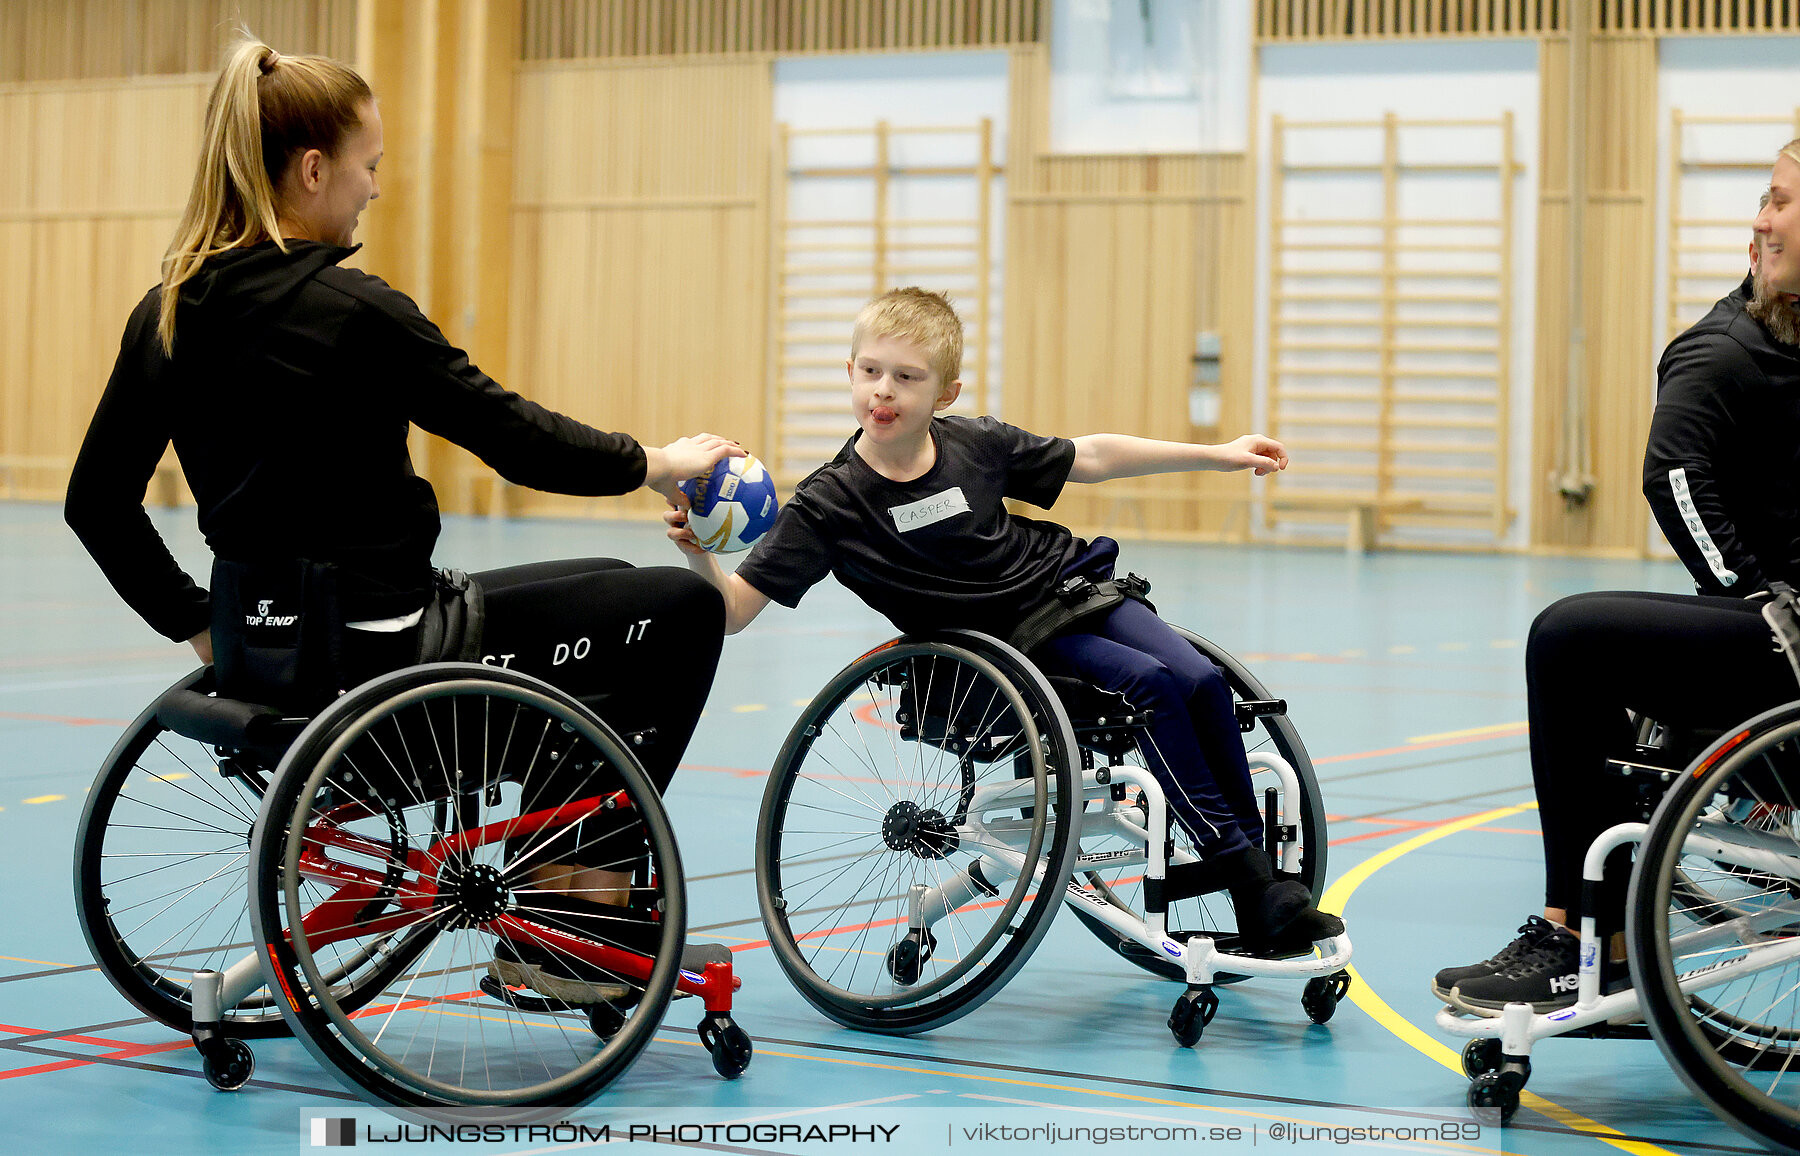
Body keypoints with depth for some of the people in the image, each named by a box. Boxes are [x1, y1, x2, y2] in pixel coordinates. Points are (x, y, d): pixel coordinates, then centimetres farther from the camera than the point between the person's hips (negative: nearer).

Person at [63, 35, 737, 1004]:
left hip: (253, 652, 9)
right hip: (371, 649, -9)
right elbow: (518, 441, -13)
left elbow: (97, 504, 9)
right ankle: (579, 895, 10)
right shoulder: (352, 311, -18)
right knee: (684, 607, 5)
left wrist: (198, 624, 17)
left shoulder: (168, 313, 4)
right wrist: (656, 463, 3)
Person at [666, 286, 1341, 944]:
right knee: (1151, 685, -23)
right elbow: (733, 609, -18)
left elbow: (1089, 457, 10)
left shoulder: (975, 444, -5)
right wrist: (697, 554, -39)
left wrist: (1218, 456, 13)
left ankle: (1249, 843, 4)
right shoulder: (830, 503, -16)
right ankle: (1240, 872, -15)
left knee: (1202, 681, -14)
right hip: (1010, 641, -4)